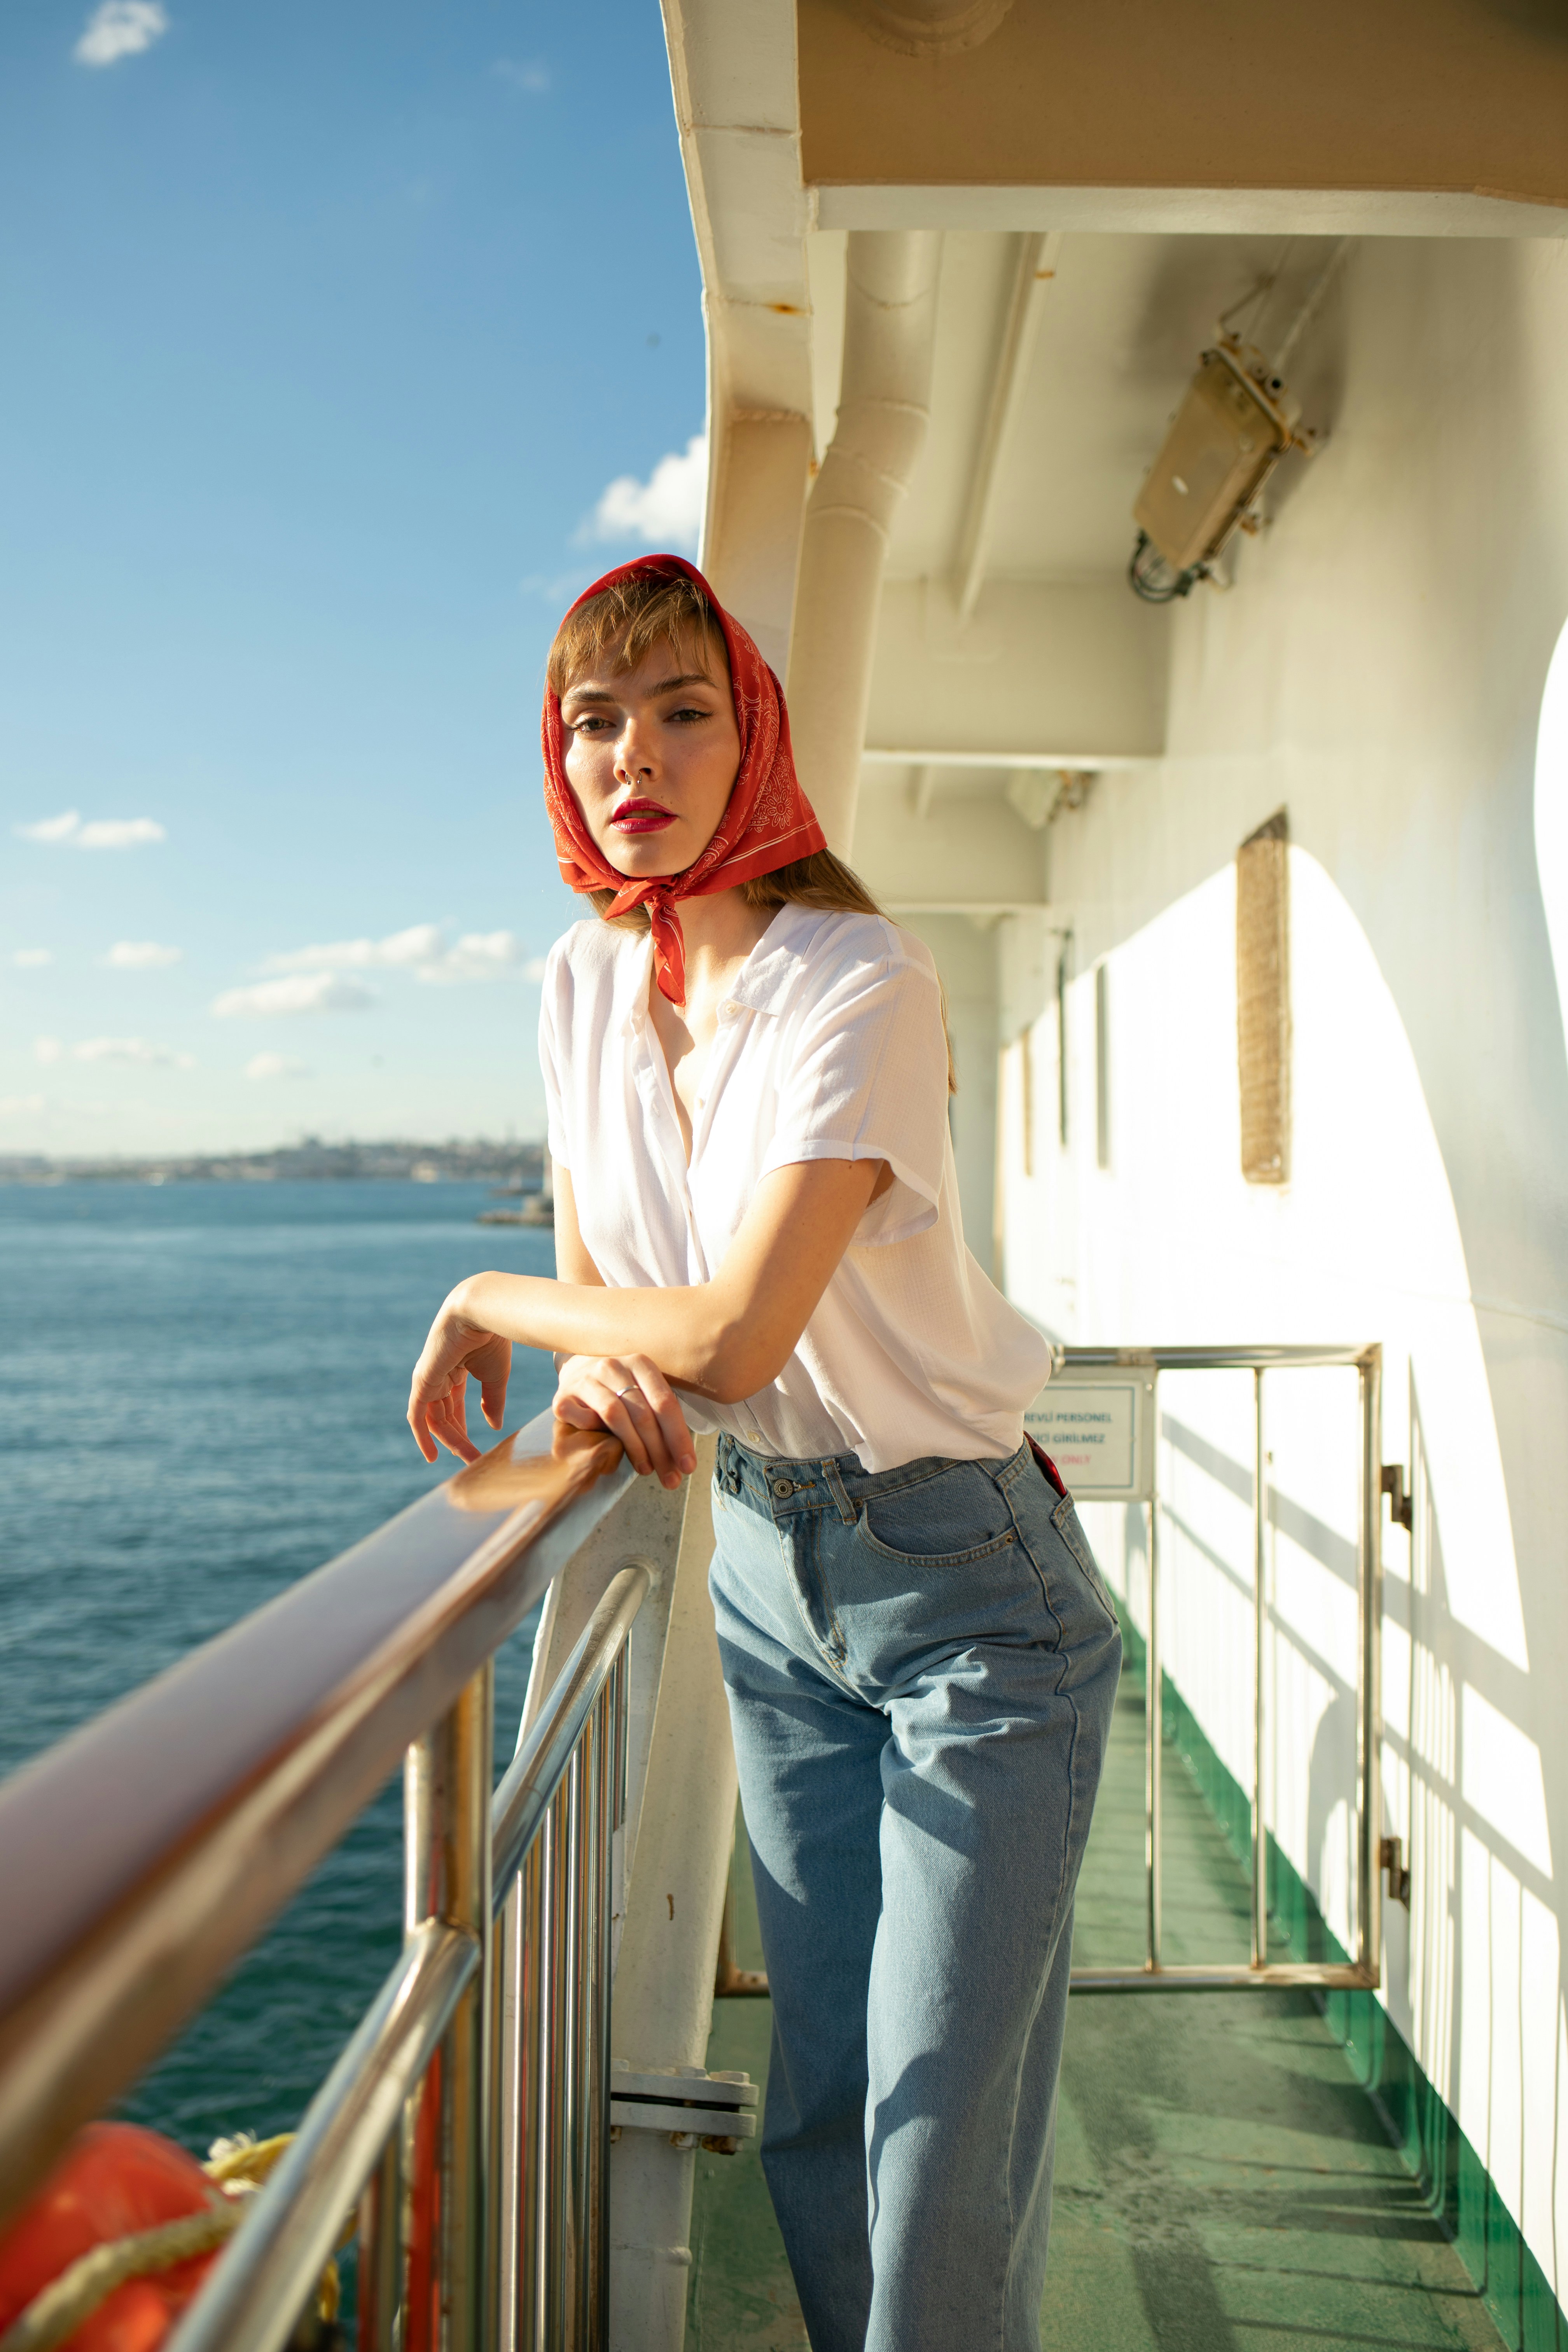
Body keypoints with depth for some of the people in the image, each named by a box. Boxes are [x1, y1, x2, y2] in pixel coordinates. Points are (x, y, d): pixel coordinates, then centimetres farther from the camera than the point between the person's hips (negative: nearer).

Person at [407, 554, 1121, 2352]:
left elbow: (735, 1336, -26)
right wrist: (599, 1365, -13)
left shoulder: (858, 983, -21)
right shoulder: (583, 984, 0)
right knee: (817, 2104, 14)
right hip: (765, 1567, 6)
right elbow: (594, 1269, 10)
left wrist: (485, 1307, -10)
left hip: (961, 1584, -6)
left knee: (944, 2125, -1)